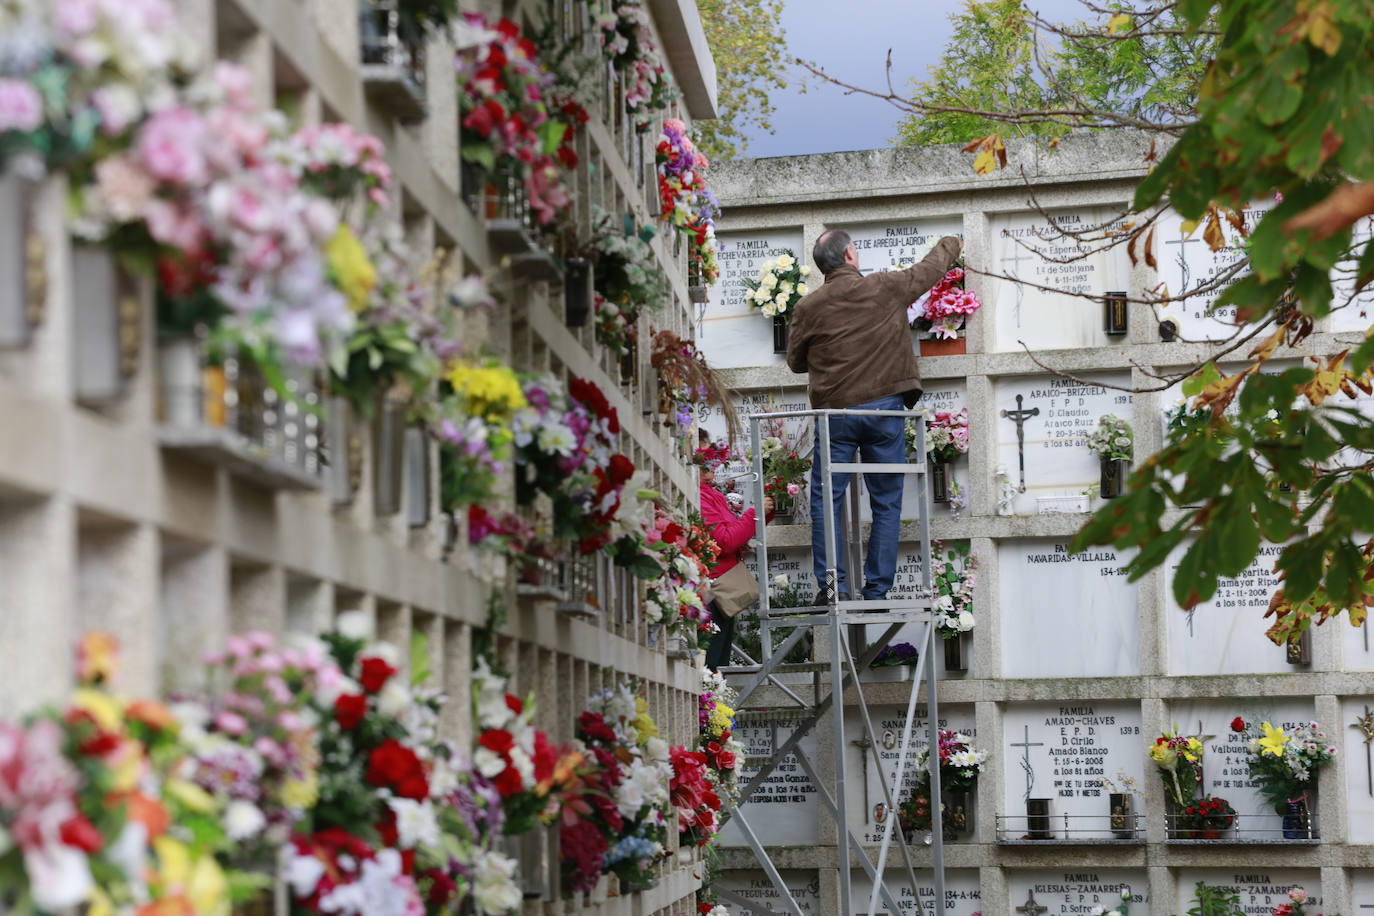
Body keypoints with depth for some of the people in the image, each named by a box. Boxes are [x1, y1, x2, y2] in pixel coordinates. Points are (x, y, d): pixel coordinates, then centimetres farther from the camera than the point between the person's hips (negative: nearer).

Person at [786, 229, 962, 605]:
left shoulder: (808, 307, 0)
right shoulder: (886, 288, 0)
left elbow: (796, 362, 12)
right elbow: (931, 268, 17)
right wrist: (952, 244, 38)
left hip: (834, 412, 0)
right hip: (884, 408, 0)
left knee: (826, 501, 6)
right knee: (886, 503, 7)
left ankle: (832, 586, -1)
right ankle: (877, 590, 5)